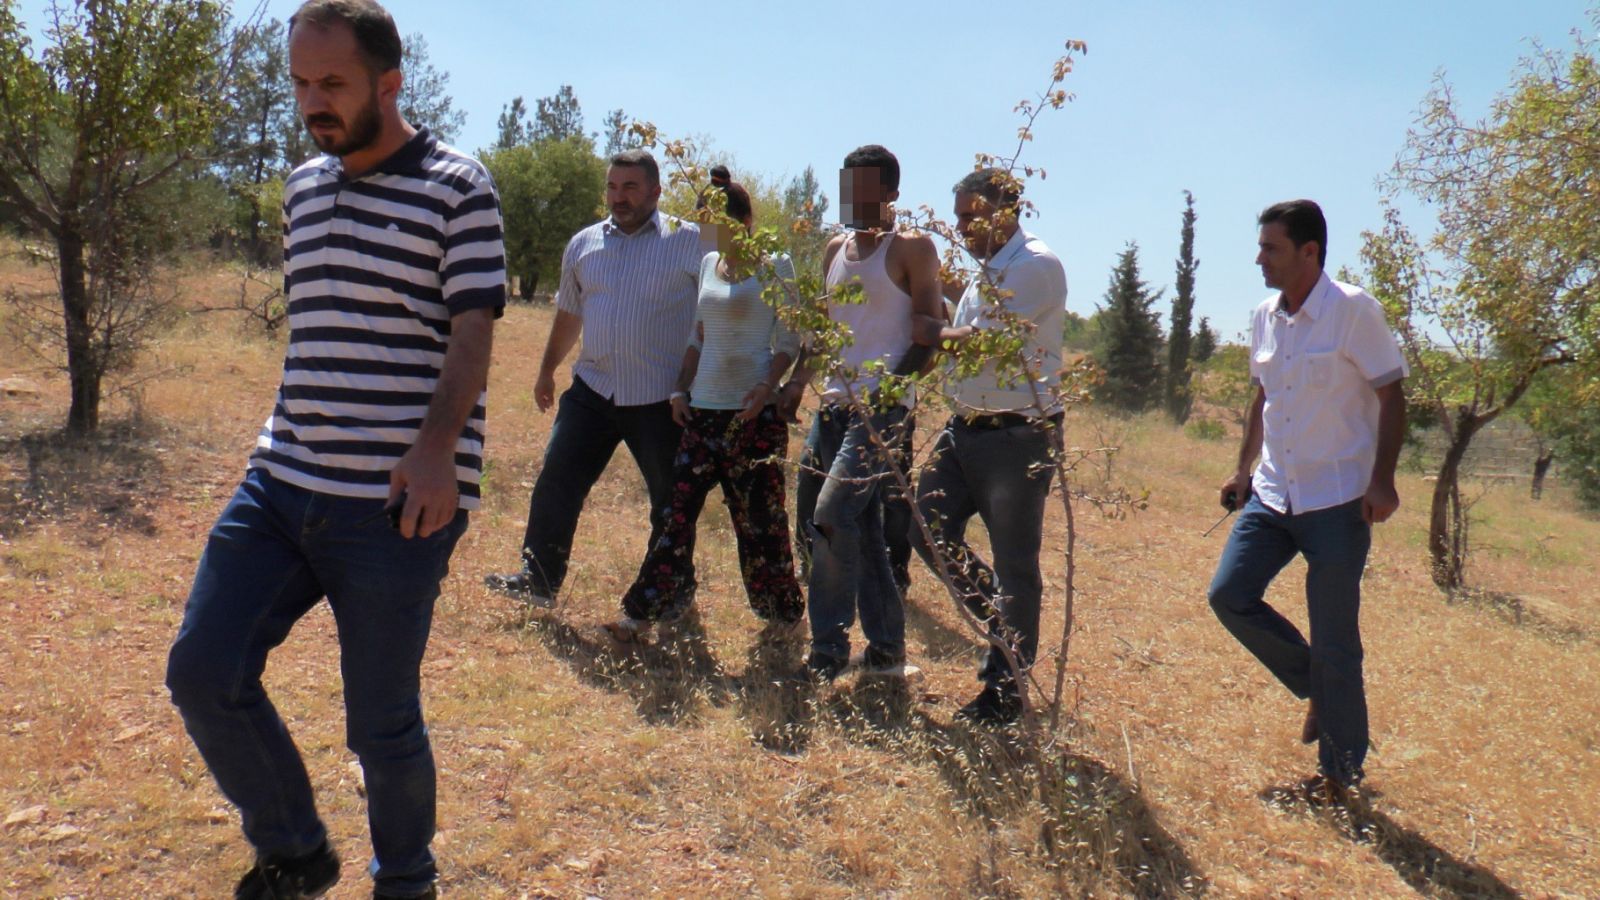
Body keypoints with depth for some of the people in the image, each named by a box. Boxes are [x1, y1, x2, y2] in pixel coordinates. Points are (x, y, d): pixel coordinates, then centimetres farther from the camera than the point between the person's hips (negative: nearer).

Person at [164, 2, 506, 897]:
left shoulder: (457, 186, -5)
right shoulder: (304, 187, 16)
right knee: (203, 672, 4)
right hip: (280, 484, 7)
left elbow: (472, 335, -12)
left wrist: (436, 447, -26)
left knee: (381, 722, 2)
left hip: (395, 502, -7)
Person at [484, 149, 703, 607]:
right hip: (592, 390, 4)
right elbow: (568, 313, 22)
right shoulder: (583, 244, 10)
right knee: (556, 483, 2)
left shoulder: (690, 242, -5)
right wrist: (547, 370, 28)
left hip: (661, 399, -3)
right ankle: (539, 579, 15)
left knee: (672, 501, 9)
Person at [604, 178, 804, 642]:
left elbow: (789, 340, -5)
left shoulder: (774, 267, -3)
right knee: (678, 508, 2)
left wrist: (768, 386, -20)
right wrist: (681, 387, 7)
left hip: (754, 412, -5)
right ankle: (643, 612, 6)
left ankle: (784, 613, 19)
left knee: (758, 515, 2)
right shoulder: (707, 265, 14)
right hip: (704, 408, 5)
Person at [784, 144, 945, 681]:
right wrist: (798, 382, 9)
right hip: (834, 404, 7)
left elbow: (930, 333, -8)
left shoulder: (912, 249, -2)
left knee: (833, 516, -17)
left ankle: (829, 651, -6)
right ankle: (886, 647, 21)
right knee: (861, 525, 9)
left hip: (881, 407, -7)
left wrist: (888, 389, -18)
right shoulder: (836, 250, 17)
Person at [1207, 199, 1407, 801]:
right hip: (1273, 494, 7)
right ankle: (1316, 689, 22)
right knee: (1229, 595, 0)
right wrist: (1243, 469, 16)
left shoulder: (1353, 310, -12)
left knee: (1334, 639, 0)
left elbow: (1391, 396, -10)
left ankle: (1342, 772, 18)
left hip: (1338, 500, -6)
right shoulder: (1265, 317, 8)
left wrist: (1382, 481, -19)